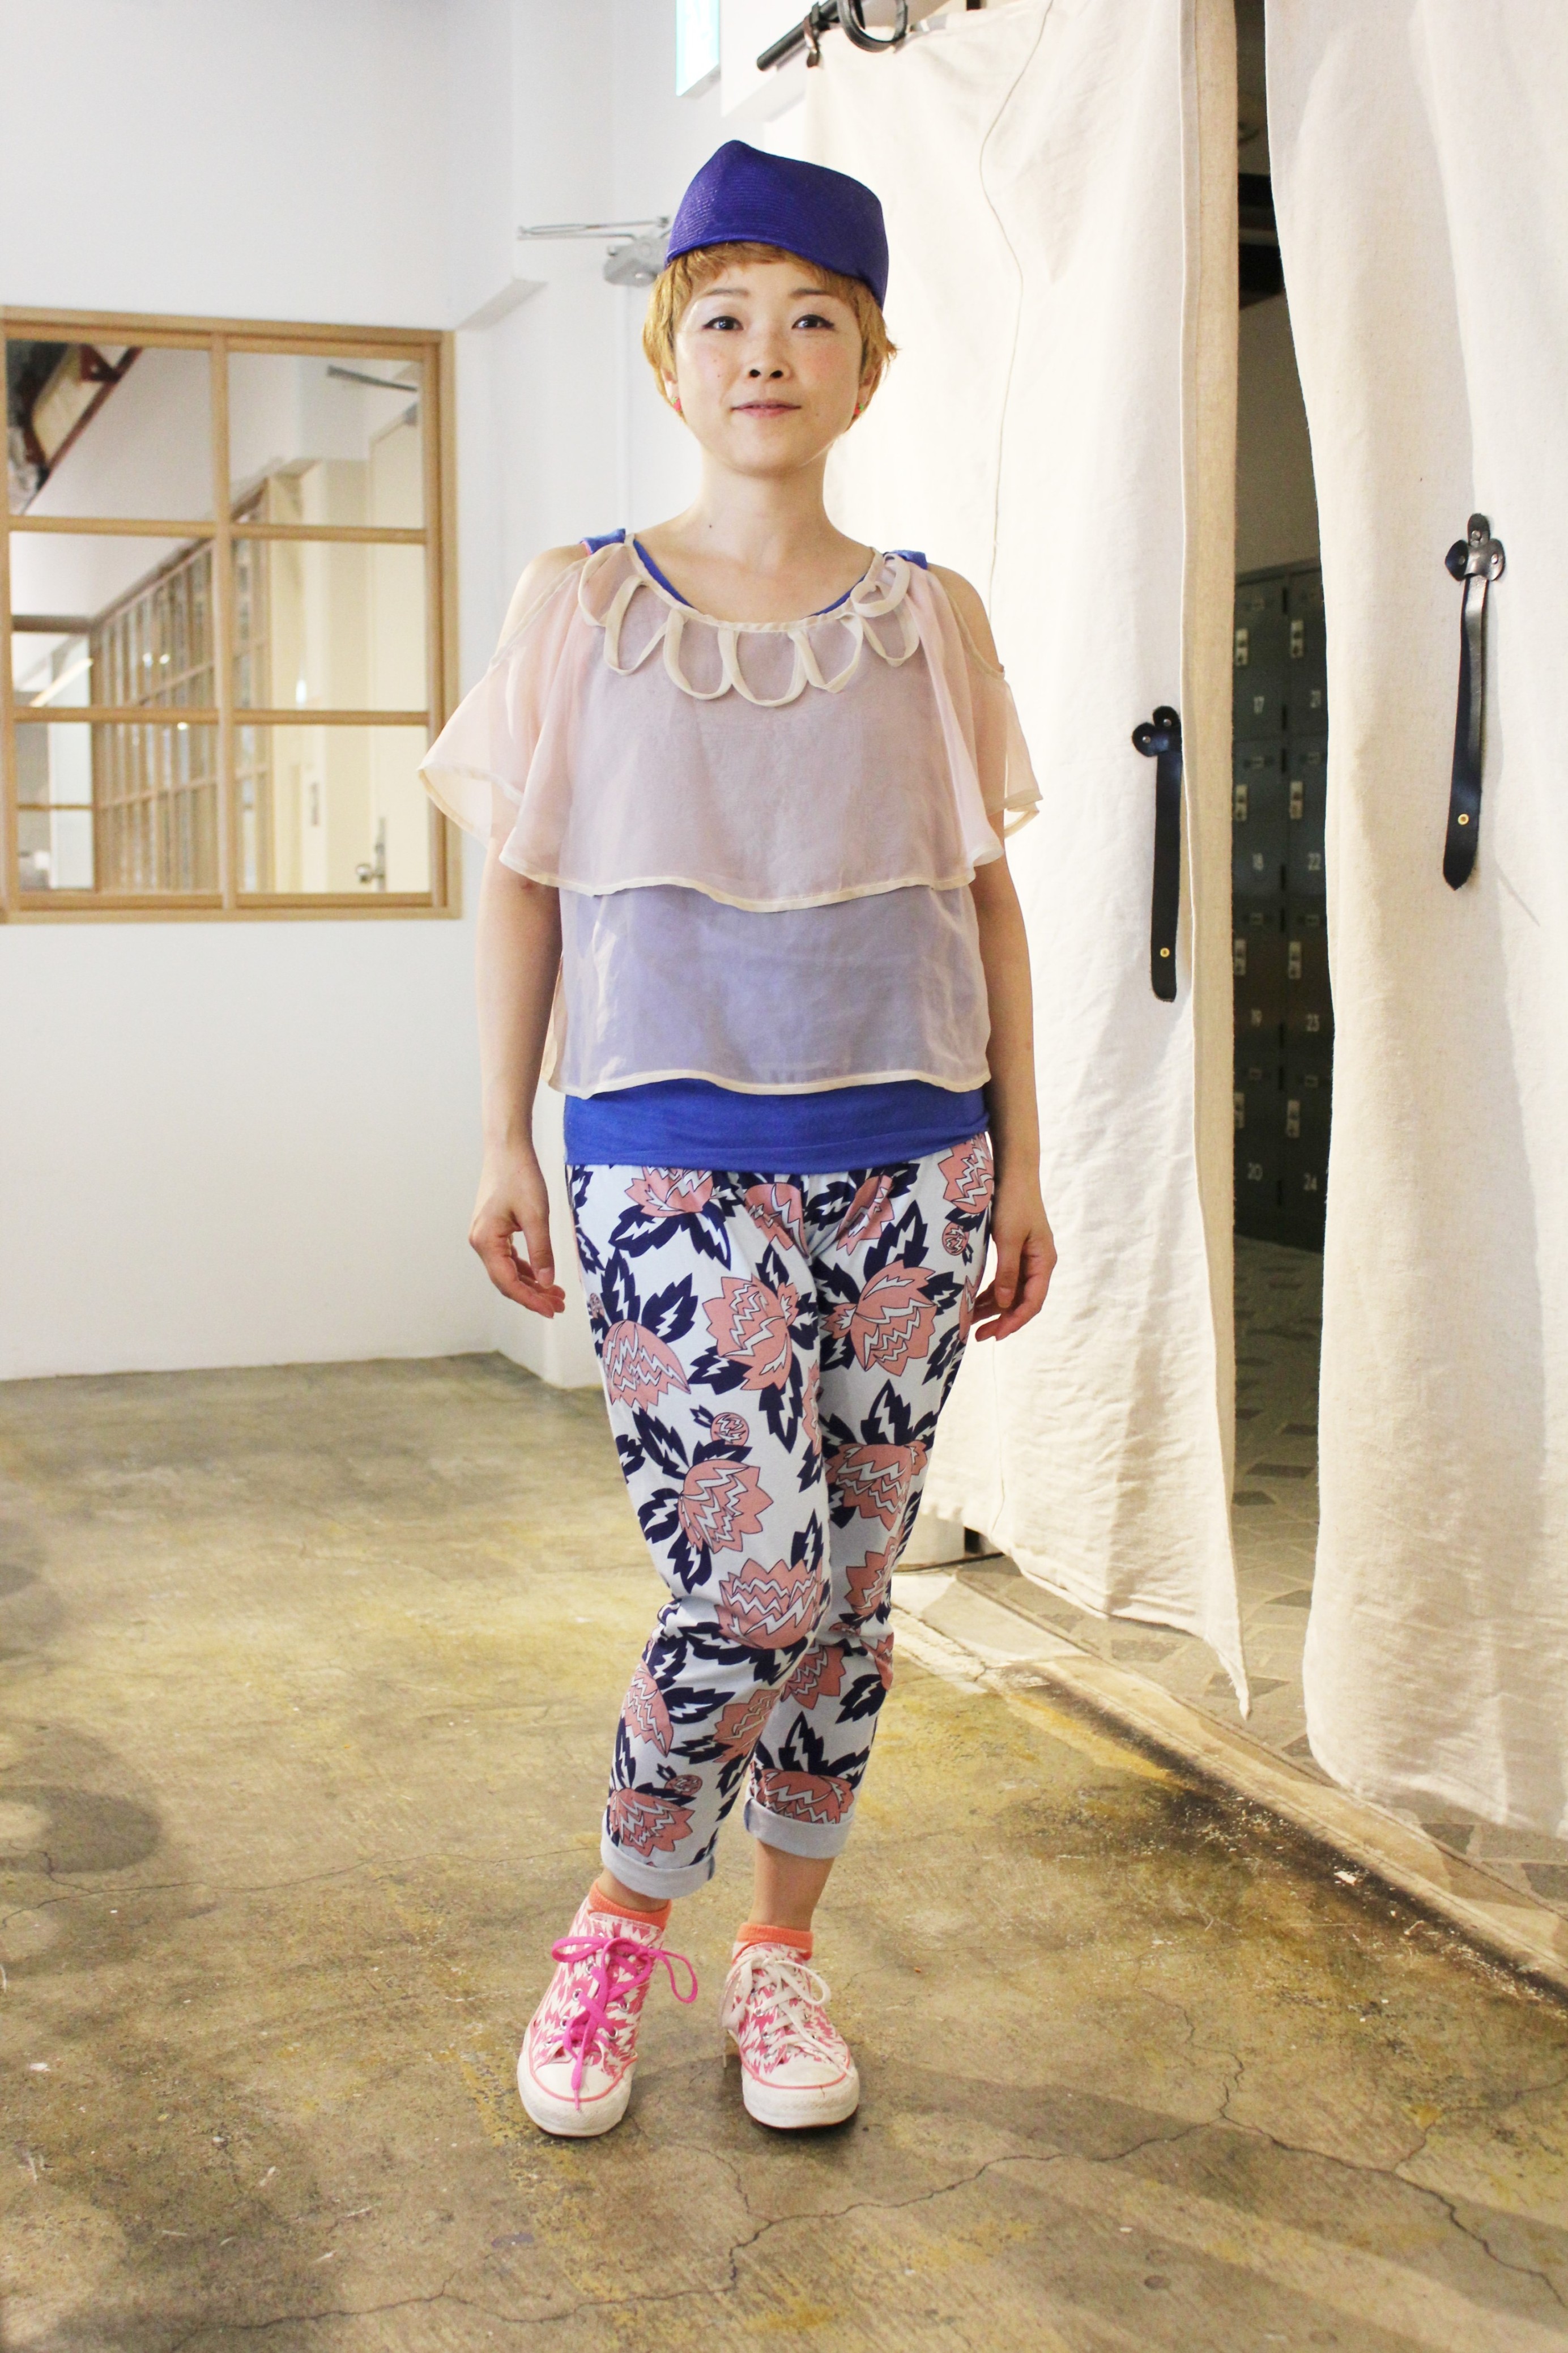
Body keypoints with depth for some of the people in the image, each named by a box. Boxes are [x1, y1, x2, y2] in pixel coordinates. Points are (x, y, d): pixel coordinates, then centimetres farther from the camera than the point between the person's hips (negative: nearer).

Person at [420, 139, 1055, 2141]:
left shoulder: (930, 618, 8)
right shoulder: (578, 607, 4)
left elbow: (986, 897, 10)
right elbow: (522, 883, 7)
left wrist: (1019, 1161, 7)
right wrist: (502, 1139, 3)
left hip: (906, 1157, 3)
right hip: (670, 1154, -2)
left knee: (846, 1592, 7)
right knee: (753, 1583, -10)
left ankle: (781, 1953, 27)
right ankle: (618, 1927, 16)